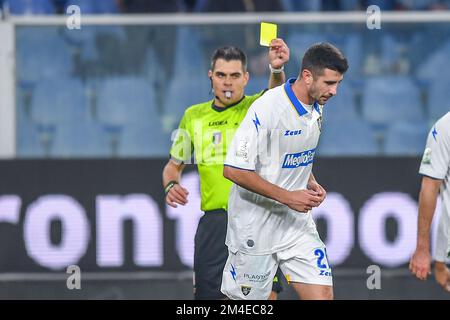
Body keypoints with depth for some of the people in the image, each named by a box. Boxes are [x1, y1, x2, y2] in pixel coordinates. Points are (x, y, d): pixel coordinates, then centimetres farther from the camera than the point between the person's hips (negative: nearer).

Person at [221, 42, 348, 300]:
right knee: (245, 300, 1)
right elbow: (233, 170, -22)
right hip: (256, 227, -7)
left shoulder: (316, 109, 5)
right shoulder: (266, 109, -21)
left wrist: (311, 184, 2)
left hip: (298, 222, 7)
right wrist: (287, 197, -21)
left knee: (322, 295, -5)